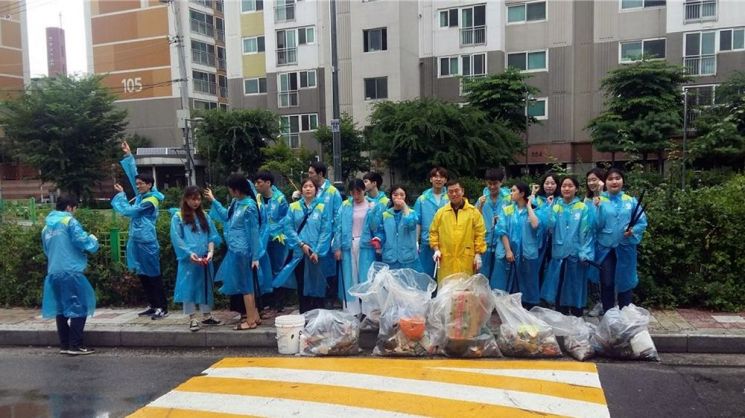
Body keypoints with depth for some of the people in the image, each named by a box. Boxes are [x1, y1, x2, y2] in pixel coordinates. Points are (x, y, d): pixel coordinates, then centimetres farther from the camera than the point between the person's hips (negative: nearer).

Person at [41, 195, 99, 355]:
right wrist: (93, 240, 5)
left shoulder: (47, 227, 18)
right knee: (79, 308, -2)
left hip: (53, 272, 8)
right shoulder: (69, 221, -5)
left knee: (61, 309, 13)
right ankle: (75, 346, -3)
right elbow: (82, 241, -14)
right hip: (70, 271, -8)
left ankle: (64, 345, 16)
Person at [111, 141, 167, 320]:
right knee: (143, 276, 12)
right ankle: (153, 305, 20)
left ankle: (163, 307, 2)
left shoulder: (150, 201, -14)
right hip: (137, 242, 9)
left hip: (147, 243, -9)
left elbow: (128, 211, -14)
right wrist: (128, 155, 11)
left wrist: (121, 194, -3)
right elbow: (133, 174, 13)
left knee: (154, 276, -4)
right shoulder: (142, 195, 9)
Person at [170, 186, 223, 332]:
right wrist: (189, 253, -19)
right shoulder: (178, 217, -1)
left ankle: (207, 316, 24)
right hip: (188, 260, -4)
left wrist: (210, 251, -10)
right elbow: (176, 239, -8)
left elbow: (212, 235, 7)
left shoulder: (204, 216, 12)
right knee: (189, 287, -1)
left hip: (204, 260, 4)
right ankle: (192, 319, 8)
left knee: (205, 286, 12)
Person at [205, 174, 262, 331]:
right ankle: (254, 316, 27)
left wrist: (255, 256, -14)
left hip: (242, 250, -8)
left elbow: (254, 232, -16)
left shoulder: (249, 206, -18)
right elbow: (226, 216, 25)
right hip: (235, 249, 8)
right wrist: (213, 200, 24)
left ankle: (251, 321, 12)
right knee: (246, 284, 15)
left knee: (245, 285, 1)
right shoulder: (235, 202, 5)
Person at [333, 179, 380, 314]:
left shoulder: (373, 206, 2)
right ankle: (351, 311, 14)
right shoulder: (345, 206, 5)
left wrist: (371, 212, -17)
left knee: (365, 278, 1)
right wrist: (337, 247, -3)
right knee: (349, 279, 6)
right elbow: (338, 227, 2)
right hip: (348, 246, 2)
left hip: (365, 246, -2)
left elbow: (375, 227, -3)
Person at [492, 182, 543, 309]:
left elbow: (535, 225, -17)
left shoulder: (532, 211, 4)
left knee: (525, 286, 6)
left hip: (526, 253, -1)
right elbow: (502, 231, -1)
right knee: (505, 286, 3)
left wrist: (529, 206, -7)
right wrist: (508, 251, -11)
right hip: (508, 252, 1)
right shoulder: (507, 210, 6)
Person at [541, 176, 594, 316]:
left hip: (576, 253, -3)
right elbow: (550, 226, -5)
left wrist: (585, 254, -12)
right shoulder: (555, 207, 8)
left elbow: (586, 232, -5)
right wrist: (550, 208, -9)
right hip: (559, 252, 3)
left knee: (575, 288, 4)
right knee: (559, 287, 8)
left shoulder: (583, 208, -1)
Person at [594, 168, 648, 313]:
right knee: (606, 284, 7)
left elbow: (642, 222, 2)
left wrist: (633, 231, -17)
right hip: (605, 248, -1)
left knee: (625, 282, 9)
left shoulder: (631, 201, 3)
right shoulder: (599, 201, -1)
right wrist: (595, 208, -21)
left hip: (625, 248, 1)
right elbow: (594, 225, -7)